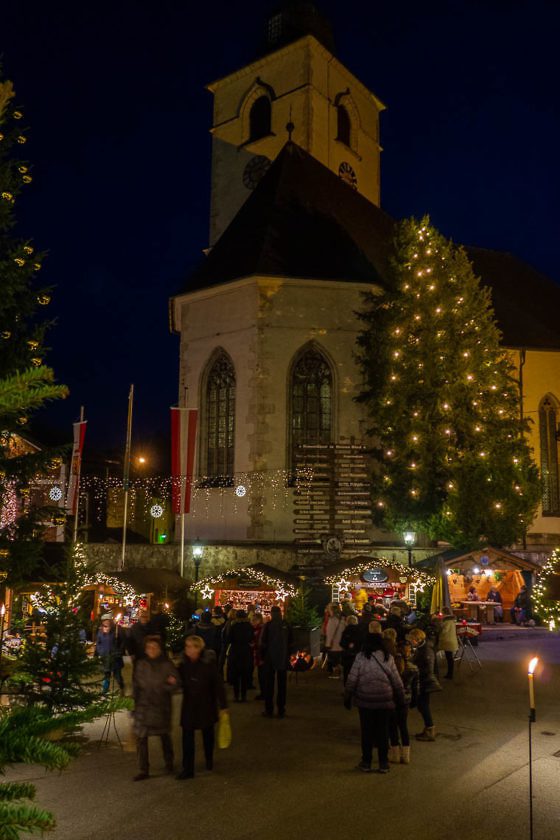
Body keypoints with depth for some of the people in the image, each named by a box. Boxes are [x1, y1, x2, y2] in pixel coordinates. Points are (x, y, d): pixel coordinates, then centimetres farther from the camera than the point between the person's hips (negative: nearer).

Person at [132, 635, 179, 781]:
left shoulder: (167, 665, -8)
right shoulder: (141, 664, -1)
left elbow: (174, 684, -8)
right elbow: (136, 684, 4)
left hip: (162, 706, -1)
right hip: (143, 705, 1)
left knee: (165, 736, 15)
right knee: (141, 738, -2)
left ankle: (169, 763, 37)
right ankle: (144, 770, 9)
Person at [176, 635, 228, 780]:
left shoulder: (209, 662, -16)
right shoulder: (183, 663, -7)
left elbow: (218, 684, -12)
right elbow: (180, 682, 2)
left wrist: (223, 705, -11)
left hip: (207, 704, -2)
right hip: (189, 705, 2)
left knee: (208, 734, 17)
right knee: (187, 736, -3)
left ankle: (209, 761, 40)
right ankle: (188, 769, 7)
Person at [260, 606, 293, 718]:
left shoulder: (268, 625, -11)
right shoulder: (286, 625, -3)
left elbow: (263, 642, -8)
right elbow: (290, 643, 3)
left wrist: (262, 656, 3)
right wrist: (288, 656, 13)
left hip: (270, 658, -2)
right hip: (283, 659, 2)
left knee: (269, 684, 6)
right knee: (282, 685, 9)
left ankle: (269, 710, 7)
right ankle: (281, 710, 10)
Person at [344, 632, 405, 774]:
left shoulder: (360, 657, -8)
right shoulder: (388, 658, -3)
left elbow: (351, 680, -8)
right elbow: (396, 681, 2)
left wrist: (347, 697, 3)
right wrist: (400, 698, 13)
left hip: (365, 701, -1)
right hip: (384, 701, 1)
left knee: (366, 731, 9)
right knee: (383, 731, 11)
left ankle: (366, 763, 17)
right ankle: (383, 764, 17)